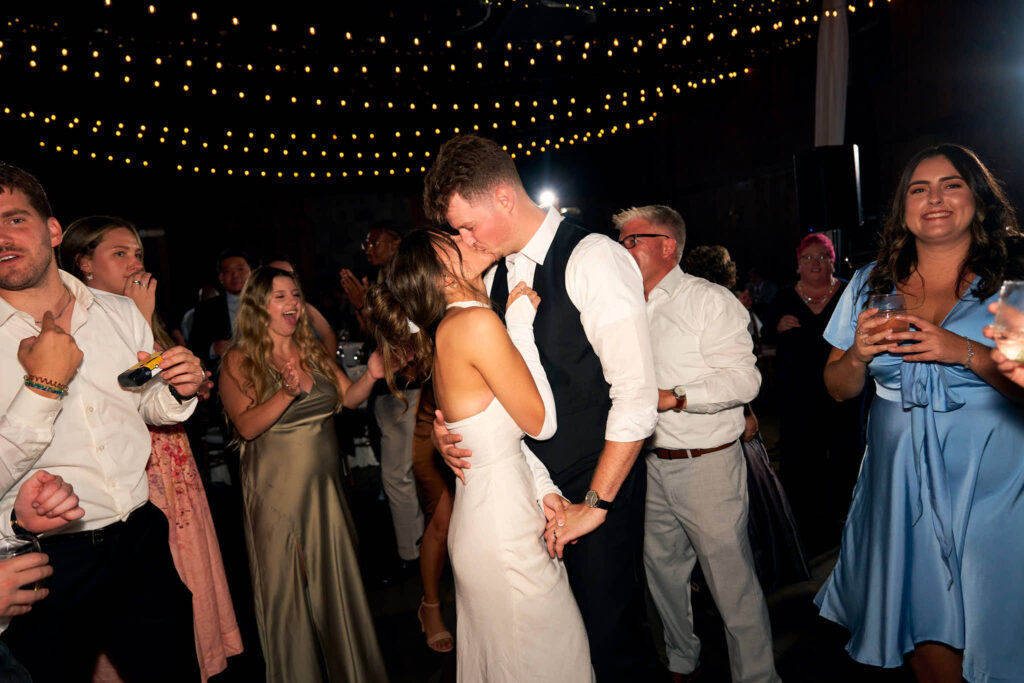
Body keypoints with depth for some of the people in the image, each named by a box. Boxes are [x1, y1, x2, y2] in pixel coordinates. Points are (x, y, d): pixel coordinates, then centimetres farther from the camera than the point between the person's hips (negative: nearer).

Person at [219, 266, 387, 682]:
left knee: (336, 581, 13)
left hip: (325, 486, 5)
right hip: (277, 490, -4)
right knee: (287, 588, 6)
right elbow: (246, 426, -16)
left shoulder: (312, 351, 7)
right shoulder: (239, 361, -7)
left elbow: (348, 397, 4)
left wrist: (370, 376, -16)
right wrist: (288, 392, -29)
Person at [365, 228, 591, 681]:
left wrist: (543, 487, 2)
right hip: (504, 529, -9)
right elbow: (542, 423, -14)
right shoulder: (477, 322, -21)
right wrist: (521, 325, -9)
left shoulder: (446, 330, 9)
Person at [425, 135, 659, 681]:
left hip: (599, 490, -6)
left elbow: (637, 396, -19)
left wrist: (595, 503, -14)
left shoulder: (594, 260, -15)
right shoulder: (495, 277, 7)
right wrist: (445, 427, -3)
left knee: (605, 632, 3)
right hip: (531, 488, 6)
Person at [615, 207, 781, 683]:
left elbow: (744, 379, -16)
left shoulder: (710, 300, -7)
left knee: (732, 581, 0)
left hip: (706, 464, -6)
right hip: (651, 464, 7)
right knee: (663, 571, 17)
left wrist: (673, 397, -22)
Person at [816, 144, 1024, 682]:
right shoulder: (871, 284, 7)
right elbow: (839, 390, 10)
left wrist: (965, 353, -22)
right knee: (918, 622, 11)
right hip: (899, 481, 3)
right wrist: (858, 355, -10)